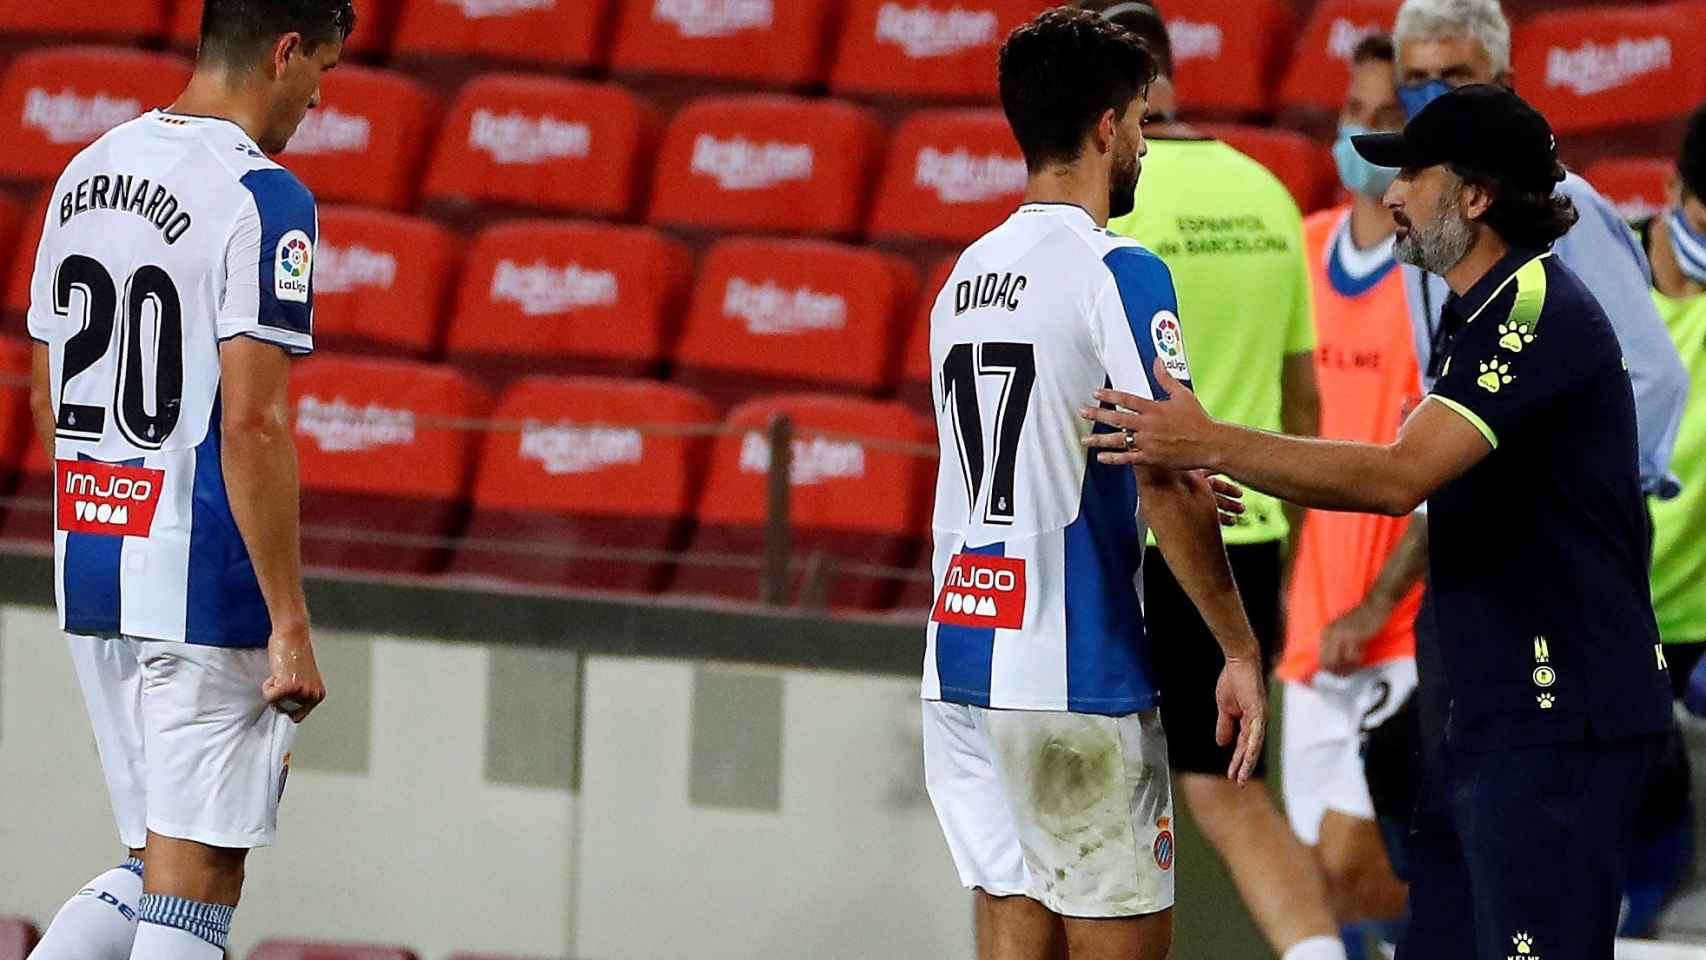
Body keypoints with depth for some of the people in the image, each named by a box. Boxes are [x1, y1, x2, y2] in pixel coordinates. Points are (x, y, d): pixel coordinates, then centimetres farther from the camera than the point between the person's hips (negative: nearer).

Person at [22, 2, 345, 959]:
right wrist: (291, 624, -17)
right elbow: (250, 423, -19)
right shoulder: (265, 199, -13)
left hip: (90, 570, 8)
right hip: (206, 590, -8)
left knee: (149, 873, 16)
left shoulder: (88, 173, 12)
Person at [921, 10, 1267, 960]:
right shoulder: (1119, 274, -11)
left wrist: (1176, 493, 26)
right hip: (1076, 670, -7)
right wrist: (1241, 649, -8)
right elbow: (1167, 491, -15)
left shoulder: (967, 274, 14)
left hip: (963, 662, 7)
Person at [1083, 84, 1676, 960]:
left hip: (1563, 722, -11)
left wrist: (1210, 446, -27)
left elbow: (1400, 478, -26)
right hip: (1495, 713, 11)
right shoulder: (1487, 312, 17)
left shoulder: (1538, 311, -17)